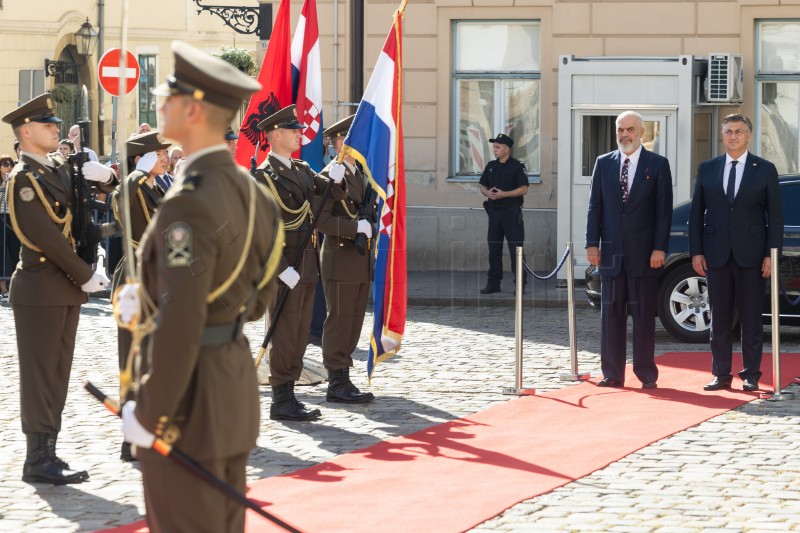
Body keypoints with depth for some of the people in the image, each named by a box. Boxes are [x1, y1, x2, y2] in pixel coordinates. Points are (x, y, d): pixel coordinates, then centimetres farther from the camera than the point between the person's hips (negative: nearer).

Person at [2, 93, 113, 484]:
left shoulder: (58, 170, 13)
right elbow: (47, 237, -19)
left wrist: (104, 177, -5)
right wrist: (86, 277, -15)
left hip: (66, 287, 9)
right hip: (41, 287, -9)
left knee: (57, 372, 11)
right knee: (41, 374, -5)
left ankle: (47, 454, 16)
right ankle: (39, 461, -2)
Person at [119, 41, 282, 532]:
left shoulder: (189, 203, -22)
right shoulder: (253, 192, 7)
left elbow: (181, 324, -26)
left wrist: (149, 416, -17)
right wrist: (153, 296, 14)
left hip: (189, 388, -9)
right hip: (237, 376, 9)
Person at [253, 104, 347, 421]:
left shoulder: (302, 170, 13)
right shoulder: (264, 176, -12)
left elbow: (333, 195, 11)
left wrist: (336, 180, -13)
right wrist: (282, 269, -19)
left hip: (307, 264, 8)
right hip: (283, 266, -8)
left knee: (299, 334, 12)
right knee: (284, 334, -5)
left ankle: (288, 394, 18)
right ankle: (281, 401, 0)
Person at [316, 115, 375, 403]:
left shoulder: (361, 175, 17)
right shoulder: (330, 176, -10)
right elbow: (322, 219, -19)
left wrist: (372, 225, 9)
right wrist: (356, 227, -23)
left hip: (361, 260, 8)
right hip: (340, 259, -8)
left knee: (354, 322, 10)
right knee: (339, 320, -4)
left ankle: (342, 379, 16)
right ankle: (337, 383, 0)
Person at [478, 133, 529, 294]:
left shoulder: (517, 166, -5)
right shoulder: (491, 166, 13)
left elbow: (524, 189, -10)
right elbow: (483, 186, 16)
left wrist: (503, 194, -19)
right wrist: (488, 193, -7)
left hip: (512, 212, -6)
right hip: (494, 211, 6)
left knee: (515, 248, -6)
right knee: (494, 248, 8)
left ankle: (520, 283, -1)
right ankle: (493, 283, 14)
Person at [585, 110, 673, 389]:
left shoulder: (658, 164, 2)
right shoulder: (603, 164, 10)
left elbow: (664, 209, -2)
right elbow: (594, 207, 8)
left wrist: (659, 248, -9)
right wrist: (592, 244, 0)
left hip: (644, 253, -3)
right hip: (611, 252, 3)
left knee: (644, 316, 2)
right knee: (611, 315, 4)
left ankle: (646, 374, 8)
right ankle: (612, 374, 9)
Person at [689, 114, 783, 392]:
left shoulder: (765, 170, 3)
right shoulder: (707, 169, 9)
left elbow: (775, 215, 1)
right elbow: (696, 213, 9)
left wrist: (771, 254, -6)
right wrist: (696, 251, 1)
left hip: (751, 255, -2)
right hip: (716, 254, 2)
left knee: (751, 317, 2)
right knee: (720, 317, 4)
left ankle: (751, 375, 8)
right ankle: (721, 374, 10)